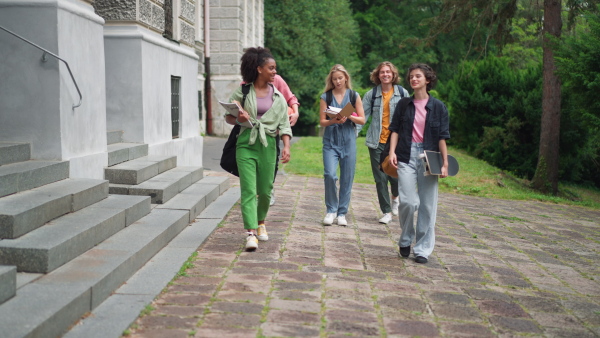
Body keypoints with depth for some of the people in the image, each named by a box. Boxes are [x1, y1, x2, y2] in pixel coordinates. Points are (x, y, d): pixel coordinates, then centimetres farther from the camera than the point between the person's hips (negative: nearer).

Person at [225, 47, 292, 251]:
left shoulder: (277, 96, 9)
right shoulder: (243, 91, 2)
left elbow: (284, 124, 6)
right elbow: (228, 117, 8)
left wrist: (286, 147, -7)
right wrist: (238, 118, -15)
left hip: (268, 144, 2)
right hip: (246, 144, -2)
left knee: (265, 190, 9)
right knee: (248, 189, -11)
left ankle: (261, 222, 36)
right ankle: (251, 233, -14)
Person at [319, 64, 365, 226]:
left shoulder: (354, 96, 6)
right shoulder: (326, 96, 5)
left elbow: (362, 120, 4)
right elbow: (322, 121, 2)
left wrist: (349, 116, -14)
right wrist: (334, 120, -18)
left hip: (348, 141, 1)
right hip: (330, 141, -1)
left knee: (347, 178, 2)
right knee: (330, 175, -15)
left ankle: (342, 213, 15)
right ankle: (331, 210, 3)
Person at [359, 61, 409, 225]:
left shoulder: (402, 93, 3)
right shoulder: (371, 94, 5)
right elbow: (363, 116, 3)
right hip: (377, 142, 1)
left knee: (395, 175, -5)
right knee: (380, 178, 2)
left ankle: (395, 197, 31)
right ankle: (386, 212, 15)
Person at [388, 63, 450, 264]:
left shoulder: (438, 107, 4)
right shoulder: (404, 105, 9)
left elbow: (442, 137, 2)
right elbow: (395, 130, 8)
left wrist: (445, 162, -3)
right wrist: (392, 152, -6)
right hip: (406, 157, 0)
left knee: (427, 205, 1)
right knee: (408, 201, -12)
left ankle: (422, 249, 12)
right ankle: (405, 240, 13)